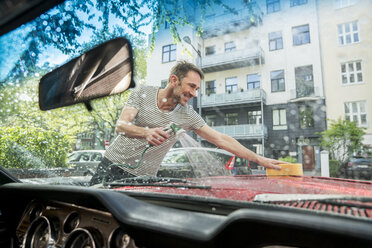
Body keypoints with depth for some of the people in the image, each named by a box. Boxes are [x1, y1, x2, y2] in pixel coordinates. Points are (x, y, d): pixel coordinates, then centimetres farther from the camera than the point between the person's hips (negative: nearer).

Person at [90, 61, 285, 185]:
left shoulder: (188, 116, -6)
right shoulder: (143, 93, -7)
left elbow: (221, 140, -5)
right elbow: (121, 126, -16)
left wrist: (259, 159, -7)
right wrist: (146, 132, -38)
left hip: (142, 178, 1)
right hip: (113, 164, 0)